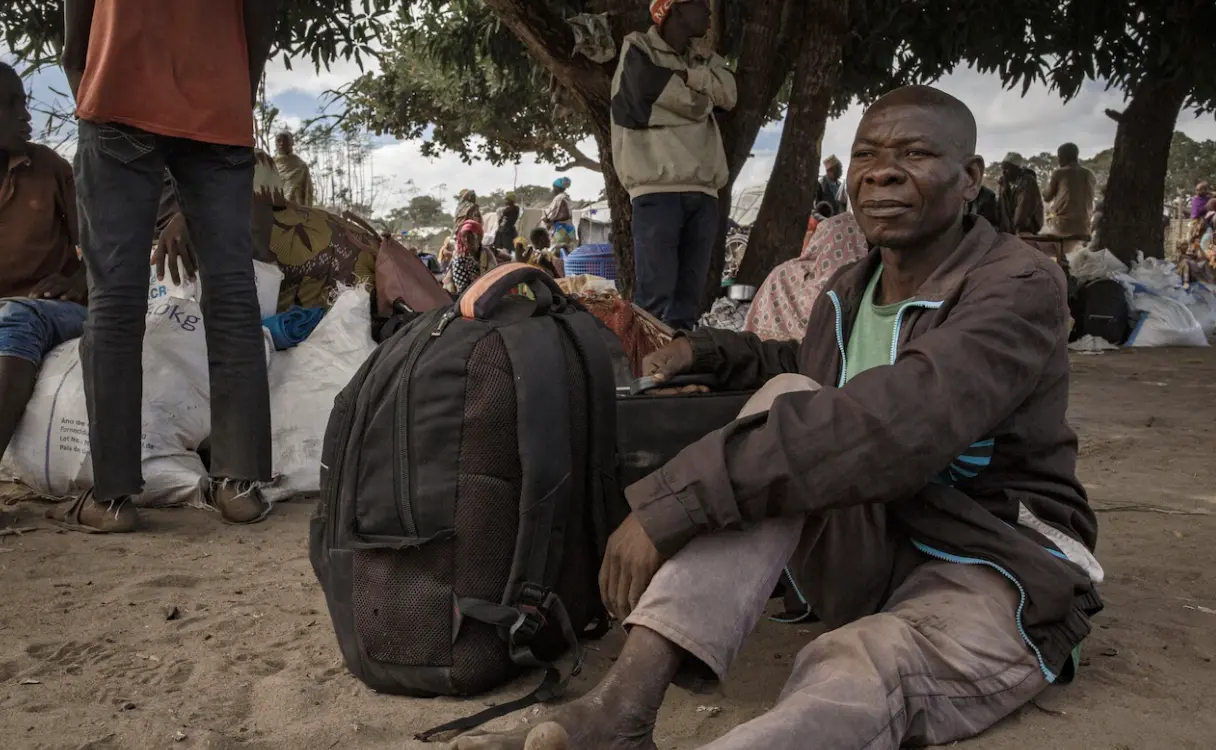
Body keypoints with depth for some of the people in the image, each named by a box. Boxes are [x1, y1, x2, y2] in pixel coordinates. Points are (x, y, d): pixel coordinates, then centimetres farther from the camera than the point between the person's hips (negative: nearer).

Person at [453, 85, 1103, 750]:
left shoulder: (1022, 288, -16)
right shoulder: (846, 293, 7)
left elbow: (895, 423, -34)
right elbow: (811, 373, 31)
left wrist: (669, 502, -37)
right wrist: (707, 350, 10)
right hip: (867, 556, 6)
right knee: (789, 394, -22)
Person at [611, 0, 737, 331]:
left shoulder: (703, 61, 25)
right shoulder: (638, 49, 6)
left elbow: (728, 95, 8)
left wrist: (685, 77, -2)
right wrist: (702, 98, 8)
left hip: (703, 190, 6)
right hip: (658, 186, -6)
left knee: (689, 295, 2)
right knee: (655, 294, -13)